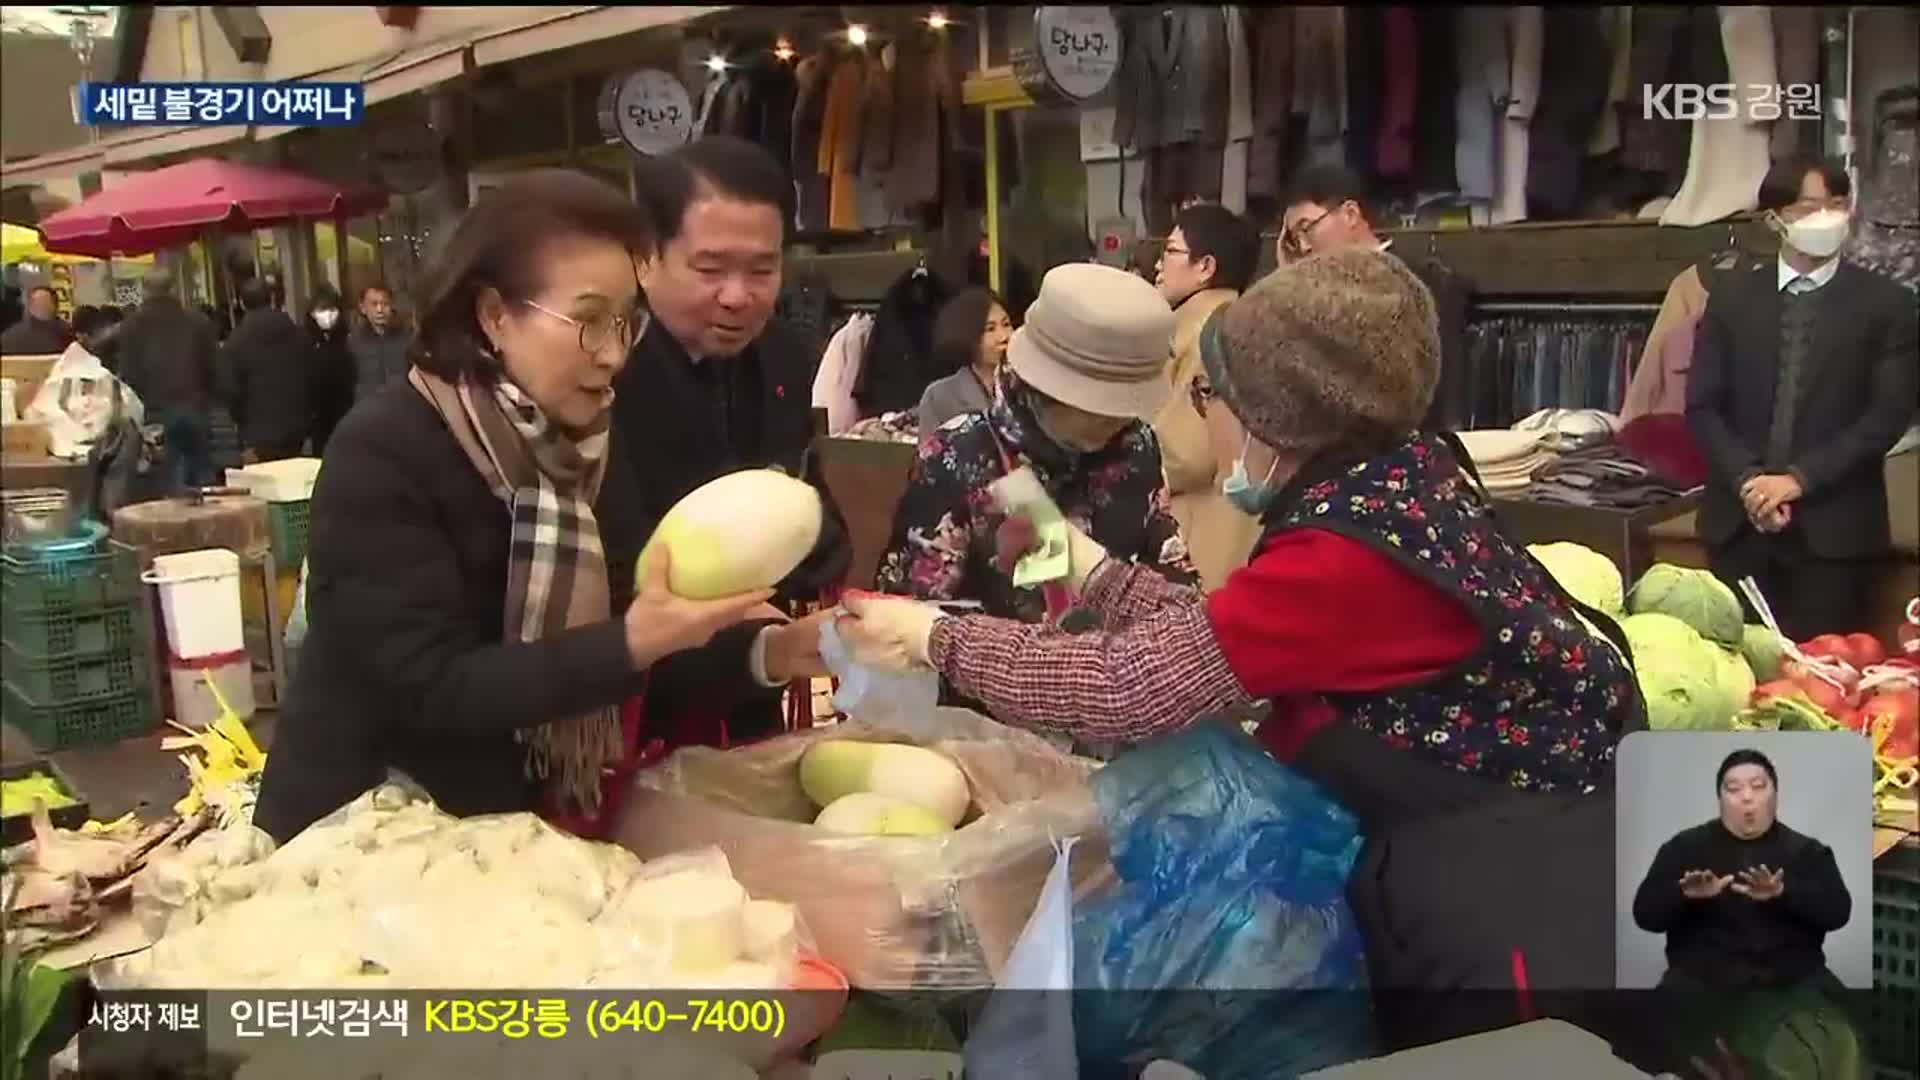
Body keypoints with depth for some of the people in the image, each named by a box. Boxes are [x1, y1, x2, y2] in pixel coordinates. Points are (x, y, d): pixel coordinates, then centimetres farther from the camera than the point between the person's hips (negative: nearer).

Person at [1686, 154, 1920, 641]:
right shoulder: (1731, 297, 8)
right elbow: (1702, 406, 4)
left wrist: (1799, 479, -14)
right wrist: (1747, 480, -11)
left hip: (1833, 525, -2)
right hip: (1740, 520, 2)